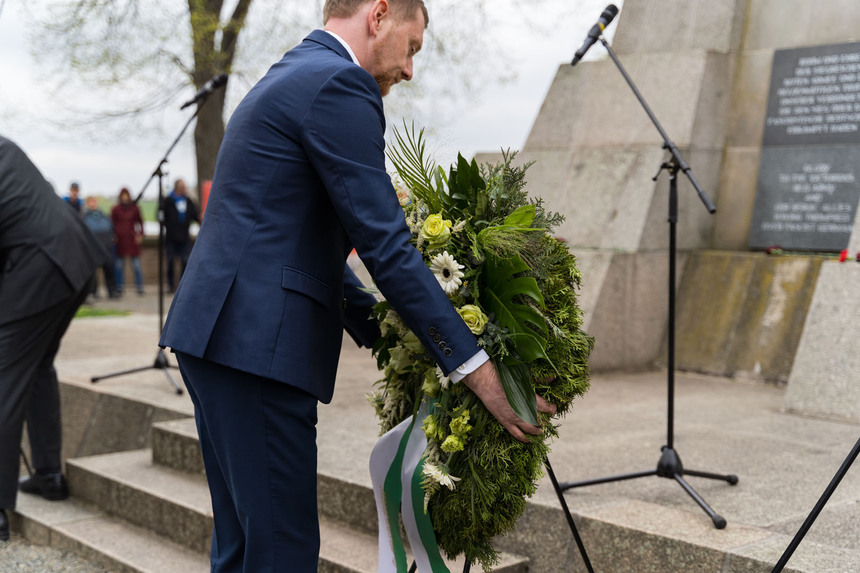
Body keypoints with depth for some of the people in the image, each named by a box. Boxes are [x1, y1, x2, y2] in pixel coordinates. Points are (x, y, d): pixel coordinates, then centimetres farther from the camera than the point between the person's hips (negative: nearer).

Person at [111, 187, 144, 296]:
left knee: (136, 264, -3)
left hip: (132, 239, -1)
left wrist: (140, 235, 2)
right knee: (119, 265, 3)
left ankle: (140, 287, 4)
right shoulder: (115, 209, 5)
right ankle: (120, 287, 12)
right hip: (120, 239, 1)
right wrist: (113, 236, -2)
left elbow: (140, 222, 12)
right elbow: (112, 223, 9)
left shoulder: (134, 208, 5)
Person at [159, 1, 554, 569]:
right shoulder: (339, 84, -10)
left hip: (216, 331, 10)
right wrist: (478, 369, -12)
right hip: (258, 345, -10)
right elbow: (386, 246, -16)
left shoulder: (285, 80, 22)